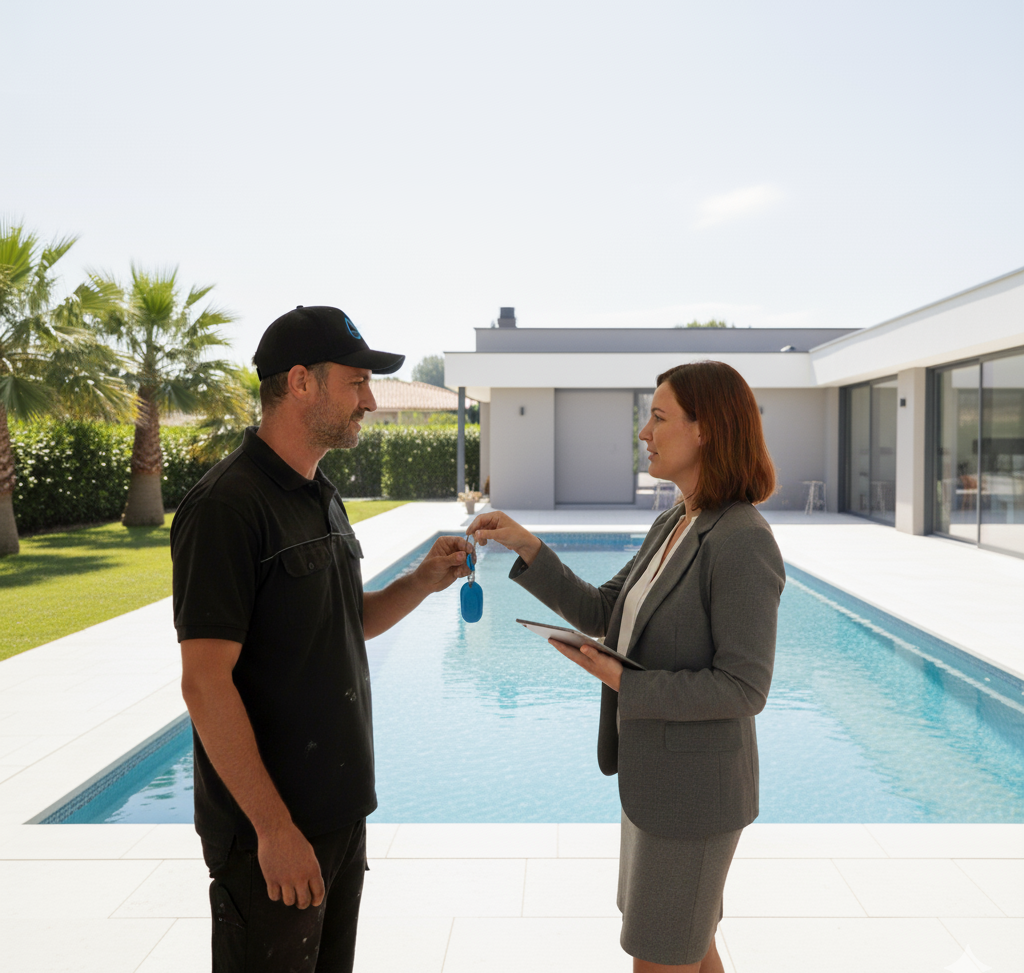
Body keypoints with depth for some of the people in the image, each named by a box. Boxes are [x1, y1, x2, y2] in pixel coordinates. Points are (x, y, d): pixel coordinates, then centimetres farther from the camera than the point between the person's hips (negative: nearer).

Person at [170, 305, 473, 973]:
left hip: (339, 811, 9)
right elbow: (205, 682, -22)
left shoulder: (323, 498, 9)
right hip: (270, 830, -8)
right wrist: (274, 828, -21)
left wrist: (424, 581, 1)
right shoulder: (229, 507, -19)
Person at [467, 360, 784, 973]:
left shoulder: (743, 543, -23)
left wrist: (626, 684, -22)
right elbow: (601, 613, 9)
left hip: (695, 786, -9)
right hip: (656, 772, 9)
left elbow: (743, 688, -23)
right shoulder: (671, 527, 5)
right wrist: (529, 548, 0)